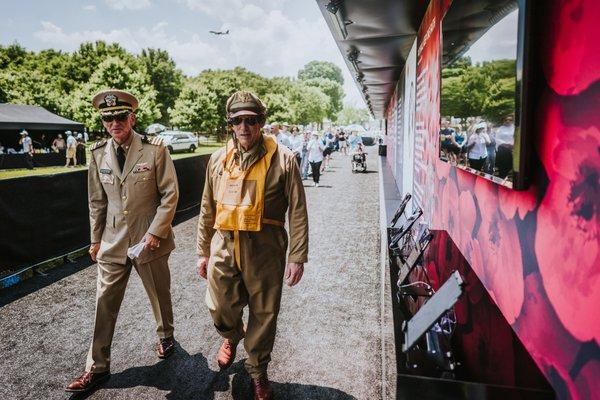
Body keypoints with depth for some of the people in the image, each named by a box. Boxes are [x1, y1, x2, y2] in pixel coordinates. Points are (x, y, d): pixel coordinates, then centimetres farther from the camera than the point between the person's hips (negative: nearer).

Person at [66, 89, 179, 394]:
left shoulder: (154, 149, -10)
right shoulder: (98, 153, 1)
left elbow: (170, 194, -9)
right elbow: (97, 201, 9)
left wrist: (156, 232, -15)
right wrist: (95, 239, 10)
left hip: (150, 240, -3)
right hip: (112, 241, 3)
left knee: (159, 295, 15)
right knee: (104, 303, 7)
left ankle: (165, 337, 43)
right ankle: (98, 367, 23)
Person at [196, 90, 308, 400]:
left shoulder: (282, 159, -7)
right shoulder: (218, 159, 6)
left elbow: (297, 211, -6)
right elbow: (207, 210, 13)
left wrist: (297, 256, -9)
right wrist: (203, 252, 15)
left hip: (265, 249, -3)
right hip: (224, 247, 3)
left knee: (263, 314, 11)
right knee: (219, 308, 11)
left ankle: (257, 369, 37)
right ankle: (232, 336, 49)